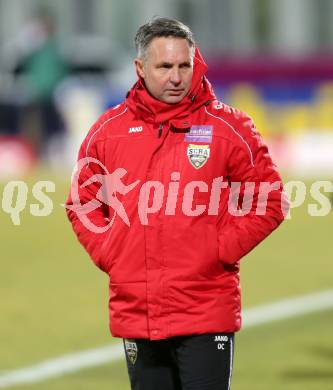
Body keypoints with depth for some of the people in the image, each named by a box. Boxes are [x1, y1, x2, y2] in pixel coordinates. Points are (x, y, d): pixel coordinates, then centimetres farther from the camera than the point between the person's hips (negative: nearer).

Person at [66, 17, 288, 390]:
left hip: (205, 315, -3)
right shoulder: (108, 129, 8)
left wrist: (220, 251, -6)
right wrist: (107, 253, 4)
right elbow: (81, 203, 18)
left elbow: (269, 202, 2)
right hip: (134, 314, 3)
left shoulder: (229, 127, -1)